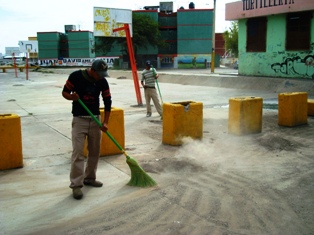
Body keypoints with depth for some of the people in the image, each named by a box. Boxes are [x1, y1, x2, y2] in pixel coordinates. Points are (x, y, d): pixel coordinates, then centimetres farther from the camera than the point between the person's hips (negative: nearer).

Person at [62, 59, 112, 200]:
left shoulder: (103, 81, -3)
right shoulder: (76, 76, -12)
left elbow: (107, 102, 2)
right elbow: (65, 92, -2)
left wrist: (105, 122, -5)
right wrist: (72, 97, -26)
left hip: (95, 119, 4)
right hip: (79, 120, -4)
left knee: (95, 151, 10)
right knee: (78, 152, -9)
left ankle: (89, 178, 26)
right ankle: (76, 185, -4)